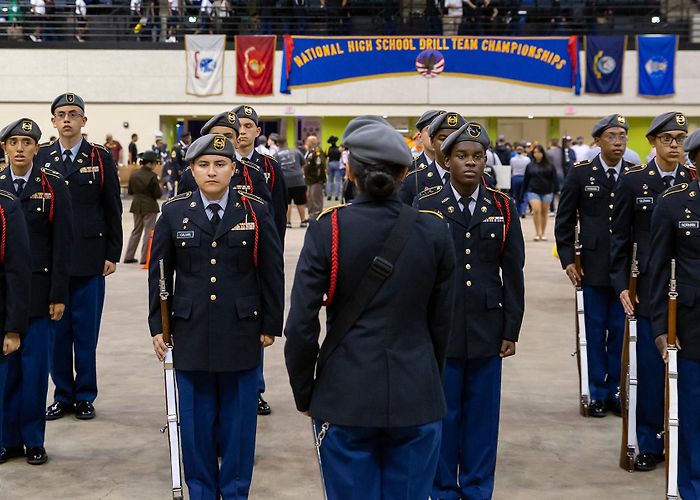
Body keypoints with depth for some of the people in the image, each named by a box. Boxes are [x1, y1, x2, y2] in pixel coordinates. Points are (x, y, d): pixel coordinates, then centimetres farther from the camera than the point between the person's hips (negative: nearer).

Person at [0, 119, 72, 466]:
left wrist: (58, 295, -7)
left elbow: (62, 244, -3)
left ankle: (34, 440, 13)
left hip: (39, 290, -2)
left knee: (35, 367, 2)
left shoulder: (54, 186, -1)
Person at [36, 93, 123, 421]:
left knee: (86, 332, 3)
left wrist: (113, 254, -2)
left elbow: (112, 210, 3)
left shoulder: (101, 159, 3)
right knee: (56, 330, 6)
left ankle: (85, 397, 15)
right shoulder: (40, 158, 7)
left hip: (90, 259, -2)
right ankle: (63, 396, 18)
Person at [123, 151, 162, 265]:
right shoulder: (152, 176, -16)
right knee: (149, 232, 3)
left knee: (136, 230, 17)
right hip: (150, 207, -6)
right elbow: (158, 194, -15)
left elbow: (130, 191, 7)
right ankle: (145, 258, 1)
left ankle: (129, 257, 17)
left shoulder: (134, 175, 1)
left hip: (136, 205, 6)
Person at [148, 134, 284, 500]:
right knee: (196, 419, 8)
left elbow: (272, 273, 3)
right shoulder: (174, 212, 2)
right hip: (190, 333, 1)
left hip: (241, 332, -1)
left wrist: (270, 325, 2)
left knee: (239, 418, 7)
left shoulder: (256, 212, -1)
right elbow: (159, 273, 6)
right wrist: (157, 327, 3)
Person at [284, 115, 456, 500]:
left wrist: (304, 395, 6)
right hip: (416, 400, 2)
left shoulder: (327, 229, -8)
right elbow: (441, 323, 4)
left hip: (345, 399, -1)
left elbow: (301, 326, -8)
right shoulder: (434, 231, -2)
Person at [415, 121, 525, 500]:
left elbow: (513, 274, 4)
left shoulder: (503, 208, 3)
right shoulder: (426, 206, -2)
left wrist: (511, 330, 2)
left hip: (487, 332, 2)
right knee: (442, 415, 7)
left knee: (482, 415, 9)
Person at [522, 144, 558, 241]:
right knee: (536, 210, -17)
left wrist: (557, 190, -7)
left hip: (547, 192, 0)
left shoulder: (549, 166, 2)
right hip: (533, 192, 0)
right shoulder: (530, 166, 5)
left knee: (544, 212, 7)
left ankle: (543, 234, 17)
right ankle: (538, 233, -11)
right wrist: (523, 192, 10)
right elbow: (525, 180, 10)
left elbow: (554, 179, 2)